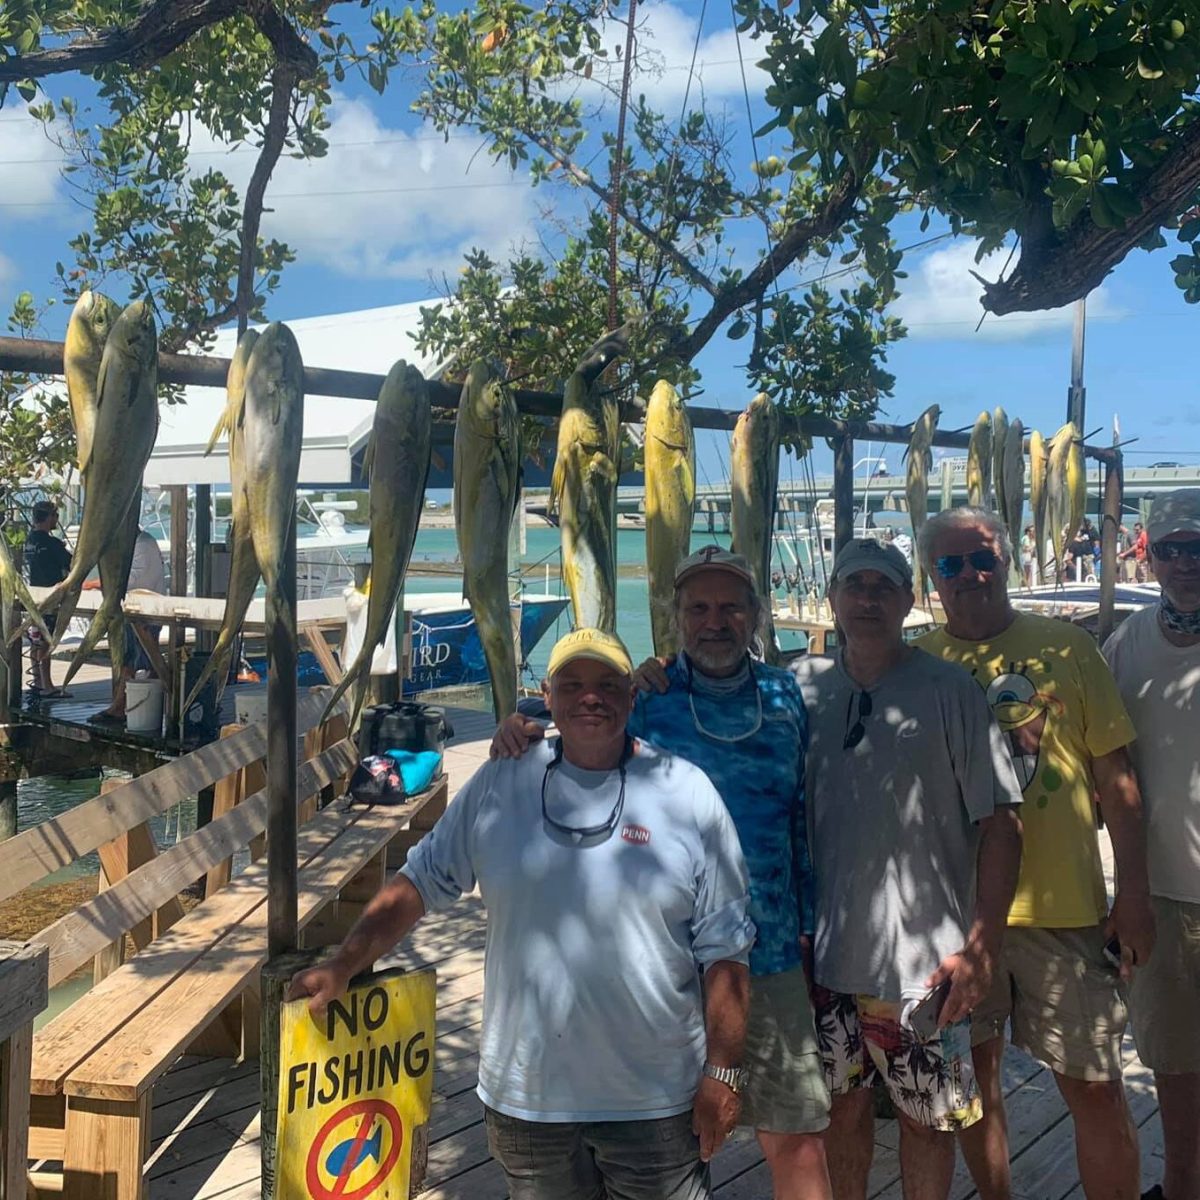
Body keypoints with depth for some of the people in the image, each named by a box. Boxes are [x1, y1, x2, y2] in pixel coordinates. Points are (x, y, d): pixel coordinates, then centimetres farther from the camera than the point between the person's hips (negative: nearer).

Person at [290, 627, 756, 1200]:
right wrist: (342, 967, -4)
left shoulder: (688, 793, -7)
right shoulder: (499, 785, -1)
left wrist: (722, 1073, -5)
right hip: (525, 1091, 2)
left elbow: (723, 949, -5)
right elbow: (421, 880, 5)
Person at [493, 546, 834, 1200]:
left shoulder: (787, 698, 5)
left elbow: (803, 823, 11)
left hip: (770, 957, 2)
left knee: (796, 1138, 9)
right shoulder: (643, 697, -2)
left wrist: (808, 926, 12)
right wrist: (522, 727, -21)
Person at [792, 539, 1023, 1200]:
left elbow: (999, 821, -7)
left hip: (923, 962, -3)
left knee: (926, 1118, 11)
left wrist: (980, 946, -11)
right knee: (841, 1106, 16)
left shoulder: (948, 689, -7)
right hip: (825, 953, 3)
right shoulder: (801, 685, 2)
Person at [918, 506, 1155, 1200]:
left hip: (1063, 906, -1)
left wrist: (1134, 894, -2)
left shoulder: (1068, 648, -1)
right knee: (976, 1075, 15)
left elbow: (1115, 777, 1)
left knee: (1097, 1088, 5)